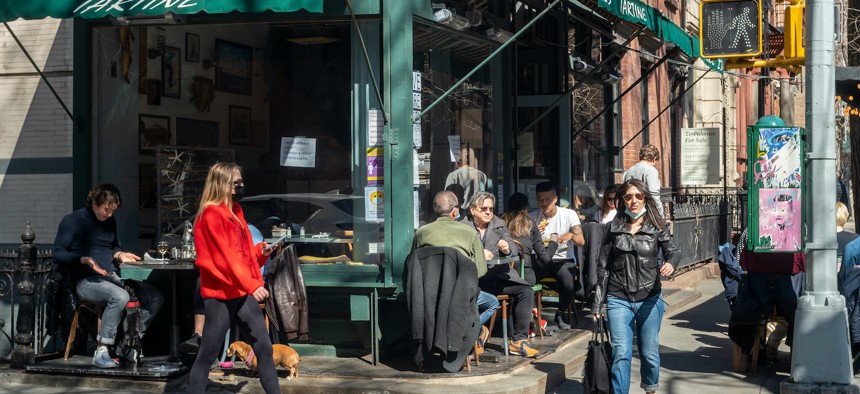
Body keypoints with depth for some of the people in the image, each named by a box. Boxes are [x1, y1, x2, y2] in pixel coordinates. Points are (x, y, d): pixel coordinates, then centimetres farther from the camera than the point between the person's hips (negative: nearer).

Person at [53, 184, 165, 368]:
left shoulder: (110, 221, 17)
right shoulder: (72, 221, -2)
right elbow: (58, 253, -7)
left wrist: (120, 254, 9)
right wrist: (84, 259, -22)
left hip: (113, 277, 7)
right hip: (86, 282, -7)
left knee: (156, 298, -8)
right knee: (120, 296, -38)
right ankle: (101, 351, -30)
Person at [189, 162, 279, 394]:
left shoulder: (234, 211, 16)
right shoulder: (212, 214, -11)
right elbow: (226, 255, -20)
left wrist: (260, 252, 1)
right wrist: (252, 285, -28)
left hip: (243, 292, 9)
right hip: (220, 294, -8)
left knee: (264, 348, 7)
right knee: (208, 354, -3)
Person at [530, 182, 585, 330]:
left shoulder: (569, 215, 1)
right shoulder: (532, 218, 6)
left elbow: (581, 241, -8)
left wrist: (571, 235, -30)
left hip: (564, 260, -1)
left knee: (569, 283, -32)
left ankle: (561, 314, 1)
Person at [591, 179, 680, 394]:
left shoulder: (657, 227, 3)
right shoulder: (614, 227, 5)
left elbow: (672, 251, -8)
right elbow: (603, 266, 7)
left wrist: (670, 263, -34)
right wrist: (596, 303, 5)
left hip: (649, 299, 0)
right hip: (618, 300, 0)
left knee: (649, 352, 10)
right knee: (621, 354, -9)